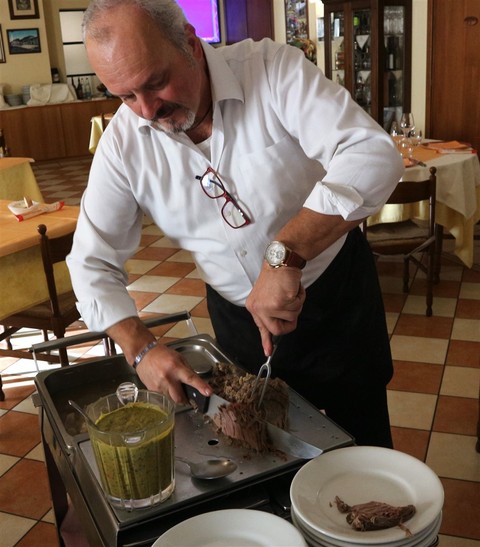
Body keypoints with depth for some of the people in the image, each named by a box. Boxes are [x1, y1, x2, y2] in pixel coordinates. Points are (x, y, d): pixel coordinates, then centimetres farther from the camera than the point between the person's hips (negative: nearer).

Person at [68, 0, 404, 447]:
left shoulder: (272, 68, -22)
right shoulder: (123, 143, -13)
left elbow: (373, 158, -34)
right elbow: (92, 263, -7)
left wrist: (285, 255, -42)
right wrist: (140, 348, -20)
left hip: (334, 295, -2)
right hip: (237, 312, 3)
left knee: (363, 443, 14)